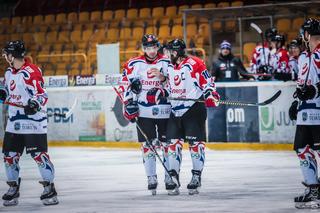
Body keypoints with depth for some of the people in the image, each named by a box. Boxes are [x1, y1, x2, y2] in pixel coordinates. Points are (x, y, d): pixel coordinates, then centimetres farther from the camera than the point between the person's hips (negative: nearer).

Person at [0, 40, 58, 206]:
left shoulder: (31, 72, -17)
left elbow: (41, 95, -19)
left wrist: (35, 104, -37)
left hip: (33, 120, -8)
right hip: (14, 121, 8)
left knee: (38, 154, -9)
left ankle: (49, 185, 1)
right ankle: (13, 188, 21)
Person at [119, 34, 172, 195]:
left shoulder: (166, 62, 2)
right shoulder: (134, 64, 2)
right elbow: (126, 84, 5)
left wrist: (162, 77, -18)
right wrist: (128, 102, -3)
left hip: (164, 110, 0)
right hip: (143, 111, 0)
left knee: (167, 144, 3)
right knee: (147, 144, -1)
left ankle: (170, 176, 13)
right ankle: (151, 178, 5)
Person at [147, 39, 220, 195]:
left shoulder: (194, 63, -10)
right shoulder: (171, 67, 14)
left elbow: (207, 82, -10)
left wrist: (210, 94, -26)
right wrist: (160, 94, 9)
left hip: (194, 109, -7)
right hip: (176, 110, 7)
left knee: (196, 142, -4)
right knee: (173, 142, 3)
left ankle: (196, 177, 3)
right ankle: (174, 178, 8)